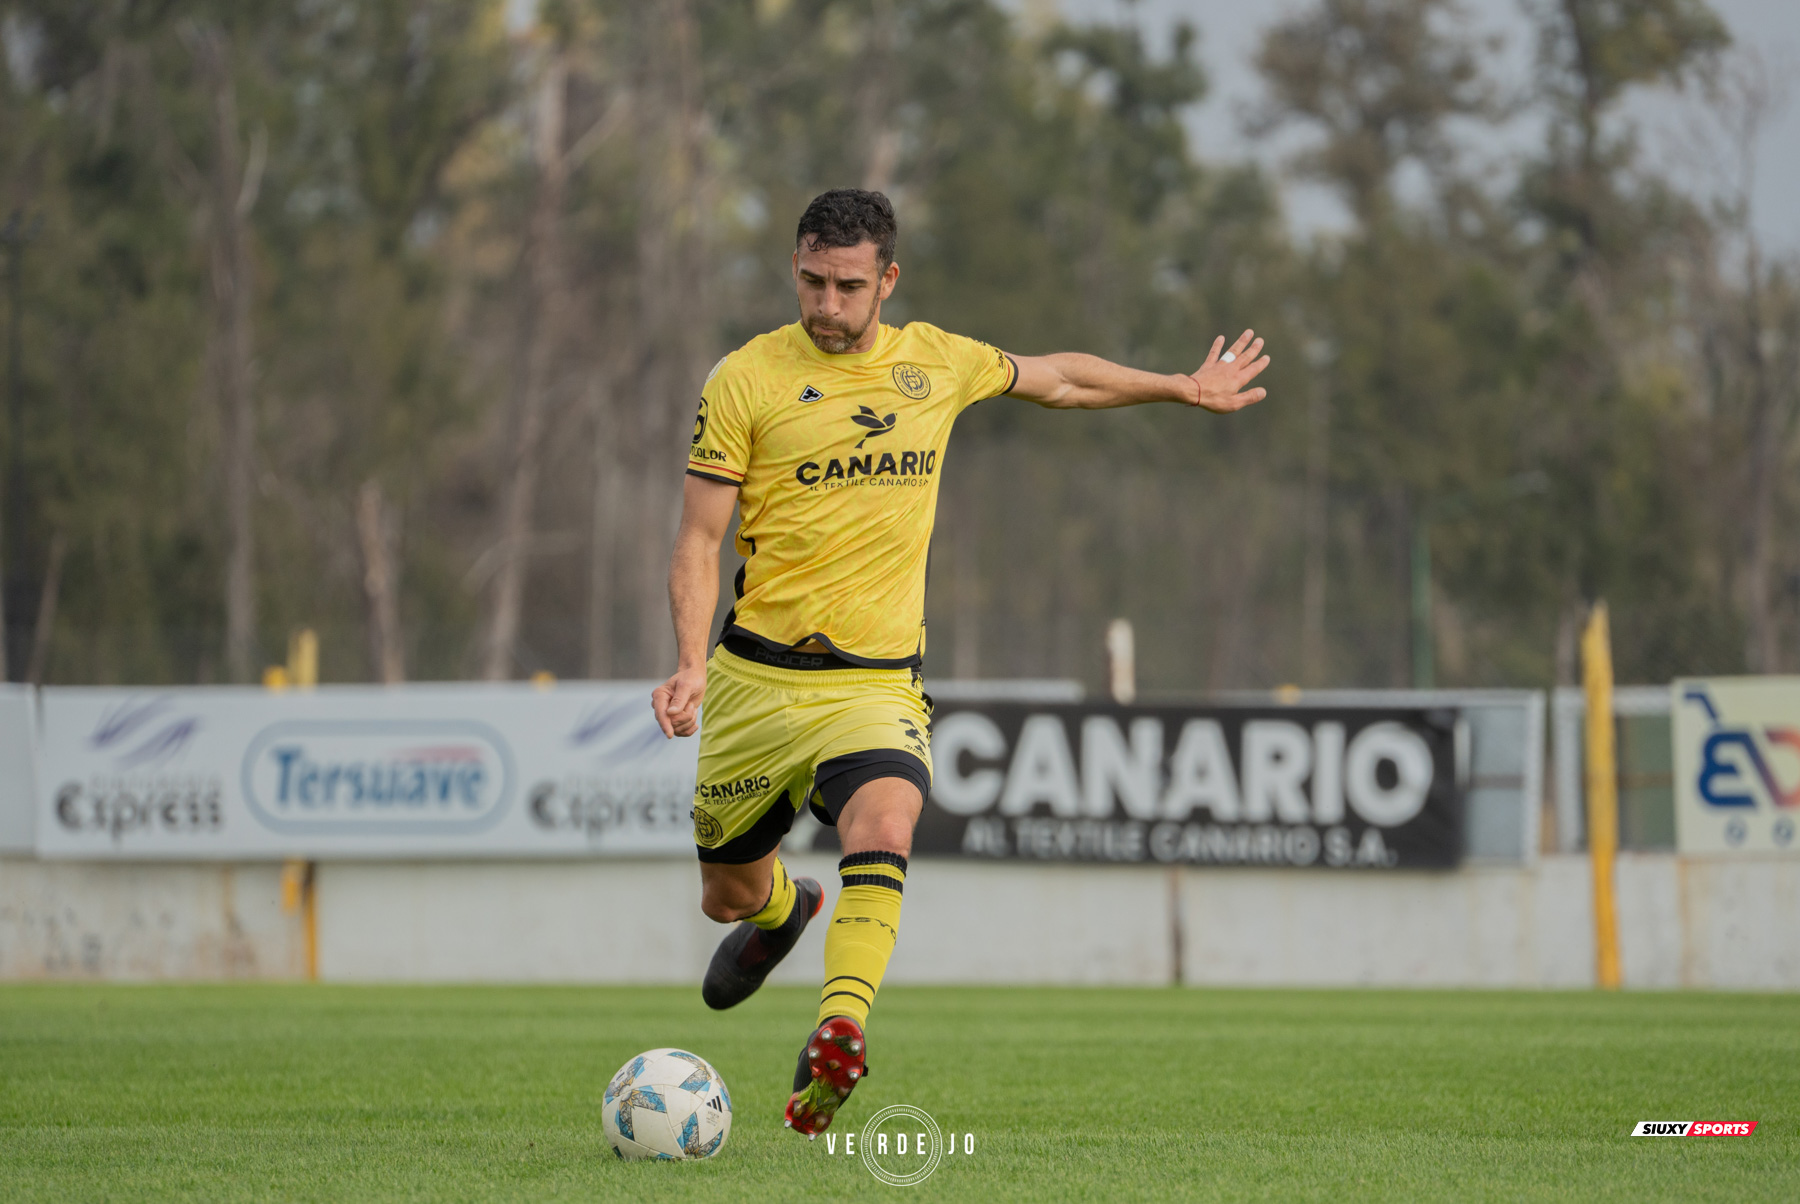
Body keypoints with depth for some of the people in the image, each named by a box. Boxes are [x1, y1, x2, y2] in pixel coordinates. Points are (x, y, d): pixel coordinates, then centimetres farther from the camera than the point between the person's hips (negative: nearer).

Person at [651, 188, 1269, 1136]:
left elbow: (1056, 380, 27)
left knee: (882, 823, -31)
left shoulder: (936, 363, 7)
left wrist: (1187, 389, 33)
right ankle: (782, 911, 51)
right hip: (758, 677, 0)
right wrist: (692, 663, -18)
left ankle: (837, 1038, -42)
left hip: (875, 683, 0)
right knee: (729, 895, 13)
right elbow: (699, 537, -3)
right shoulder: (746, 378, -4)